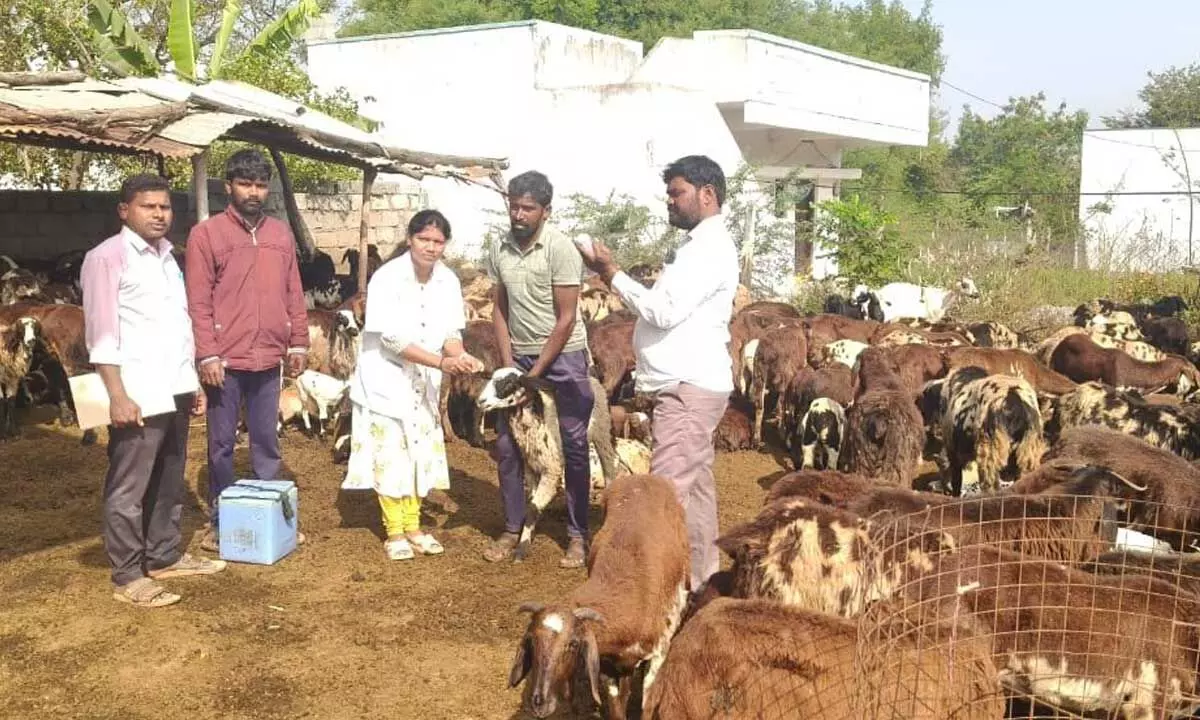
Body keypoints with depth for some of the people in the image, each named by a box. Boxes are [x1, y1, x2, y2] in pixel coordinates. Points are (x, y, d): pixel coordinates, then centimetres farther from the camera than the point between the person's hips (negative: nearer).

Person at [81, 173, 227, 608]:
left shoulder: (166, 256, 16)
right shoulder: (107, 257, -8)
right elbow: (101, 332, -13)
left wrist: (193, 382, 17)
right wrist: (117, 395, -19)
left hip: (174, 390, 8)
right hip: (138, 394, -8)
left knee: (169, 483, 16)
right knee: (128, 488, 0)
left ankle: (165, 557, 28)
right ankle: (127, 577, 7)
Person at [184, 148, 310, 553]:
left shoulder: (281, 234, 11)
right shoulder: (206, 233, -3)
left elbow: (293, 294, 13)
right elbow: (198, 301, -7)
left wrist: (299, 343, 8)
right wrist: (207, 354, -13)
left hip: (269, 358, 4)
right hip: (226, 359, -4)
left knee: (267, 442, 12)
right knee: (221, 444, 7)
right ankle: (219, 520, 19)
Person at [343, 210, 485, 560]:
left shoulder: (448, 280, -5)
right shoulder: (387, 278, -20)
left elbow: (450, 332, -1)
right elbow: (392, 339, -24)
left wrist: (460, 356, -23)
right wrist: (441, 362, -31)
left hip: (424, 380, 5)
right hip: (386, 378, -5)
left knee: (420, 451, 10)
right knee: (390, 453, 0)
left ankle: (413, 526, 23)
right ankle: (394, 531, 12)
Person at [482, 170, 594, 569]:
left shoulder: (560, 248, -15)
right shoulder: (499, 250, 0)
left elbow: (566, 319, -15)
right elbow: (499, 309, 7)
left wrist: (535, 373, -14)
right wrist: (508, 365, -3)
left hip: (563, 356, -5)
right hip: (518, 357, 5)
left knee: (573, 446, 1)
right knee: (506, 444, 5)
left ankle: (578, 535, 10)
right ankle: (512, 528, 18)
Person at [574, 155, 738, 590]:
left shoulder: (709, 247, -14)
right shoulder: (702, 245, 18)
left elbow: (665, 311, -21)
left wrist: (612, 274, -14)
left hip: (689, 387, -11)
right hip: (691, 383, 11)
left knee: (669, 489, -11)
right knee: (695, 483, 13)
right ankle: (701, 574, 21)